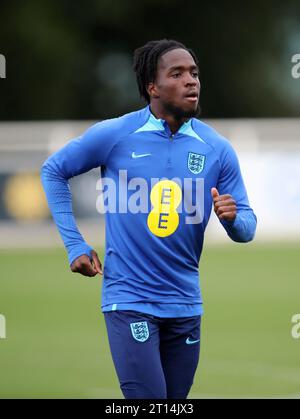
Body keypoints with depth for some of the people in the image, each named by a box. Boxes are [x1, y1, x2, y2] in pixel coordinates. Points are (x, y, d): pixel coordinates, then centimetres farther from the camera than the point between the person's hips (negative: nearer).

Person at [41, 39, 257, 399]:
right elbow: (53, 171, 6)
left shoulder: (217, 149, 0)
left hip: (185, 303, 4)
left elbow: (246, 228, 4)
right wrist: (74, 245, 0)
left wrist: (233, 217, -21)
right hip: (130, 299, -4)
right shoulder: (114, 135, -8)